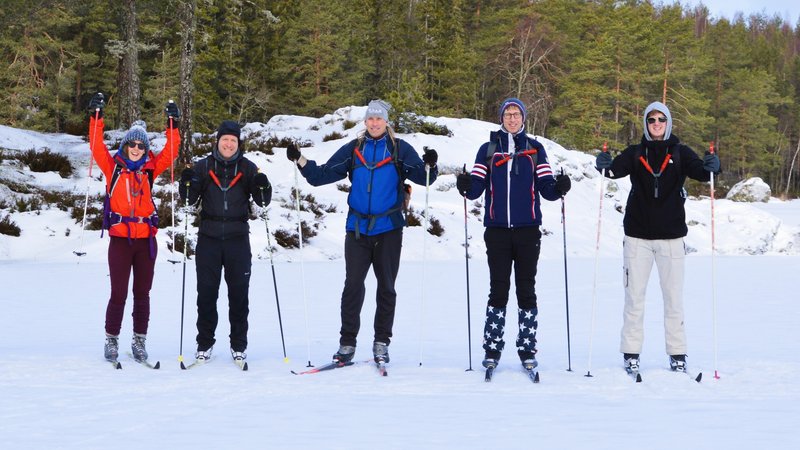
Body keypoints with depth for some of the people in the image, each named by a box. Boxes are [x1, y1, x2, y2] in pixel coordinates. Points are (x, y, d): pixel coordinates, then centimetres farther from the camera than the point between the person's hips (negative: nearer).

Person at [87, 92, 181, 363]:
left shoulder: (149, 169, 8)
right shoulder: (113, 168, 3)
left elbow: (169, 153, 3)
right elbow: (97, 147, -6)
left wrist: (173, 126, -5)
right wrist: (96, 117, -13)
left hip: (146, 240, 2)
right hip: (120, 239, -2)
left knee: (142, 294, 8)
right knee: (118, 294, -1)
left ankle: (139, 341, 17)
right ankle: (111, 341, 11)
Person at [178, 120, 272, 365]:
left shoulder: (247, 168, 4)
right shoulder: (203, 166, 5)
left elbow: (263, 201, 1)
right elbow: (190, 199, 4)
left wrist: (263, 186, -19)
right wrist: (188, 182, -15)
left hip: (237, 238, 0)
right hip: (208, 237, 0)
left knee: (239, 292, 4)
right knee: (206, 292, 4)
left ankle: (238, 344, 13)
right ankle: (204, 343, 14)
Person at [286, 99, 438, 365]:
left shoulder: (400, 149, 2)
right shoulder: (353, 150, 7)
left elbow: (422, 177, -6)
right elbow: (322, 175, 6)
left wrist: (429, 167, -27)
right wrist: (301, 162, -8)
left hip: (389, 228, -1)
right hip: (357, 228, 1)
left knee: (386, 287, 7)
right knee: (352, 286, -1)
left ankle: (381, 343, 17)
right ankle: (347, 343, 6)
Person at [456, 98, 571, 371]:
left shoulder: (535, 149, 11)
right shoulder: (488, 149, 11)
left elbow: (546, 189, 6)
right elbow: (477, 187, 4)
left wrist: (558, 188, -15)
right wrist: (466, 186, -18)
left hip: (527, 230, 0)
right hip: (497, 229, 0)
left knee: (526, 291, 3)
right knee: (498, 290, 0)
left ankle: (527, 350, 9)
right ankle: (492, 349, 7)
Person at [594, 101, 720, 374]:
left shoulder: (680, 153, 5)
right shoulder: (635, 153, 6)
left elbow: (699, 171, -12)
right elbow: (617, 169, -11)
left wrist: (711, 167, -34)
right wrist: (605, 166, -34)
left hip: (671, 235, 0)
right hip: (638, 235, 0)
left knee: (673, 296, 3)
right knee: (634, 296, 3)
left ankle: (677, 354, 11)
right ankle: (631, 354, 9)